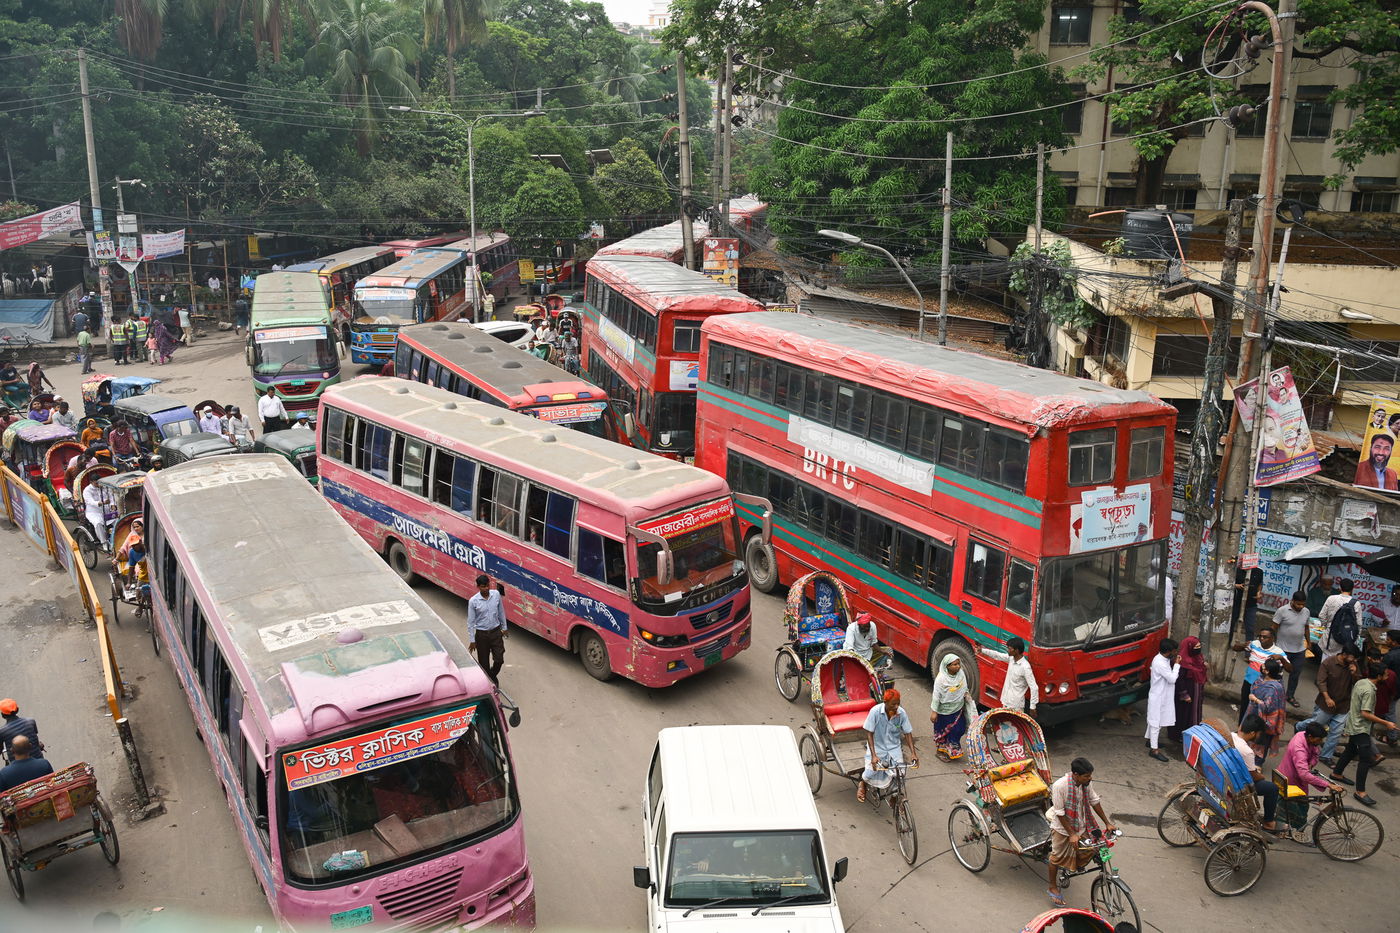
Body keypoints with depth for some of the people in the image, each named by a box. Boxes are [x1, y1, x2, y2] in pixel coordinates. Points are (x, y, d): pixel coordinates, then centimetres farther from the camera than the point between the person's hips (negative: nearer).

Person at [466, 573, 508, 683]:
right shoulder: (473, 601, -16)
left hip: (496, 632, 2)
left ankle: (493, 676, 33)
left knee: (499, 659, 4)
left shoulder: (496, 595, -8)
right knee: (484, 662, 8)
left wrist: (504, 628, 14)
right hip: (482, 634, -2)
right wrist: (472, 640, -7)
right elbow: (471, 622, -9)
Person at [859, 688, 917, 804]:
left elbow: (908, 733, -3)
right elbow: (869, 733, -16)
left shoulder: (901, 713, -13)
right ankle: (863, 784, 18)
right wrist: (873, 755, -25)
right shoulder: (875, 711, -21)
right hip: (877, 746, -3)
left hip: (894, 747, 3)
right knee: (870, 774, -20)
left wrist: (913, 753, -13)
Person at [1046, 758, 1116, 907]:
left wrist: (1107, 823, 6)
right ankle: (1053, 887, 30)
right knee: (1057, 858, 9)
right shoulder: (1060, 786, -31)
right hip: (1062, 828, -5)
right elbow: (1060, 813, -24)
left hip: (1081, 827, 5)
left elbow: (1095, 801, 3)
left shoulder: (1086, 783, -13)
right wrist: (1072, 834, -22)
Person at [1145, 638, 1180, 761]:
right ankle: (1154, 750, 2)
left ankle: (1150, 740, 39)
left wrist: (1174, 664, 1)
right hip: (1158, 697, -10)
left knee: (1153, 719, 23)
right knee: (1156, 722, -3)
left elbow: (1169, 676, 13)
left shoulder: (1163, 659, 3)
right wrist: (1177, 664, -15)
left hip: (1162, 696, 10)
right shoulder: (1160, 663, -28)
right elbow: (1172, 679, -24)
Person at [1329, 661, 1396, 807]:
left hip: (1353, 724, 10)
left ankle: (1336, 774, 39)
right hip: (1360, 728, -10)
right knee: (1366, 759, -9)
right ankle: (1360, 792, -9)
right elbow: (1365, 713, -26)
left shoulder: (1360, 682, 3)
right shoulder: (1369, 691, -24)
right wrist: (1386, 723, -21)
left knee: (1351, 750, 24)